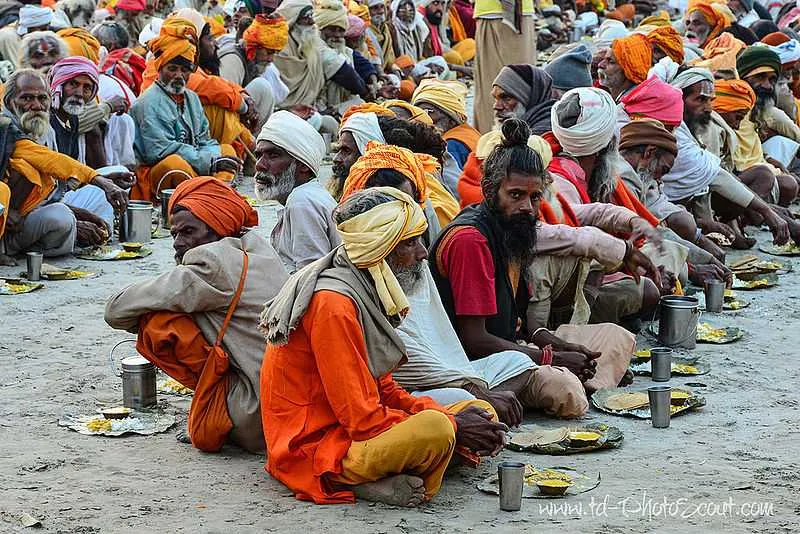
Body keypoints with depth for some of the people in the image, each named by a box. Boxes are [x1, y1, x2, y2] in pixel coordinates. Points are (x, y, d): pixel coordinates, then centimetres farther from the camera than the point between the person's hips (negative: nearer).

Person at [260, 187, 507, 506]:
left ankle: (382, 479, -7)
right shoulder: (334, 304, -21)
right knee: (435, 429, -34)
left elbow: (383, 390, 14)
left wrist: (440, 414, -3)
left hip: (349, 429, 10)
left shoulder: (364, 291, 10)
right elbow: (362, 418, -22)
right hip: (311, 450, -10)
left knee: (480, 414, 7)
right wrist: (450, 426, -14)